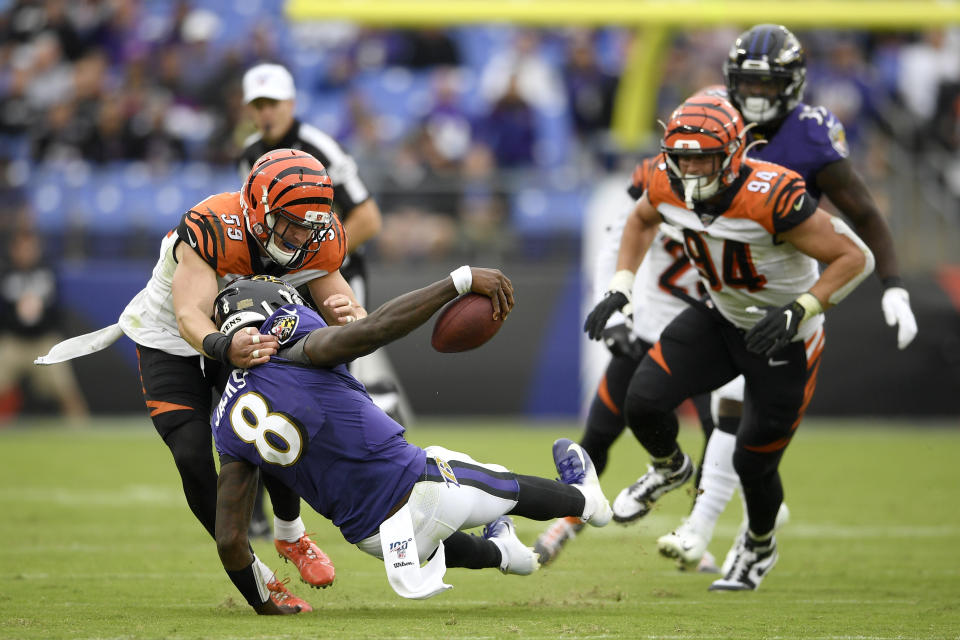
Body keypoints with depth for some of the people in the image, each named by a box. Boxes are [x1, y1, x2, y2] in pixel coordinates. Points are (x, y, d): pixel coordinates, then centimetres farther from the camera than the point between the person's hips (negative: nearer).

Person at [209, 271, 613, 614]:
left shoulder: (228, 426, 1)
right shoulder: (291, 348, -14)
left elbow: (229, 539, -1)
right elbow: (377, 327, -30)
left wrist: (264, 608, 12)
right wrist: (462, 280, -27)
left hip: (368, 535, 4)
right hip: (417, 486, -4)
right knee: (506, 488, 29)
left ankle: (499, 553, 64)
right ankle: (582, 497, 56)